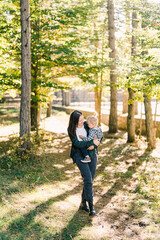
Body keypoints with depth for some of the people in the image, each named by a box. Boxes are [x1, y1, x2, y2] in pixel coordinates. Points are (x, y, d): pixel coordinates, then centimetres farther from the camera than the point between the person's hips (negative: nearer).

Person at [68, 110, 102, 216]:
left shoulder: (88, 125, -4)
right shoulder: (71, 130, -9)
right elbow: (77, 143, -19)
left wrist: (94, 145, -16)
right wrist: (92, 142, -25)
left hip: (92, 154, 3)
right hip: (80, 155, -3)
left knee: (90, 180, 5)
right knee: (88, 179, -15)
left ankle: (83, 203, 22)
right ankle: (91, 207, -8)